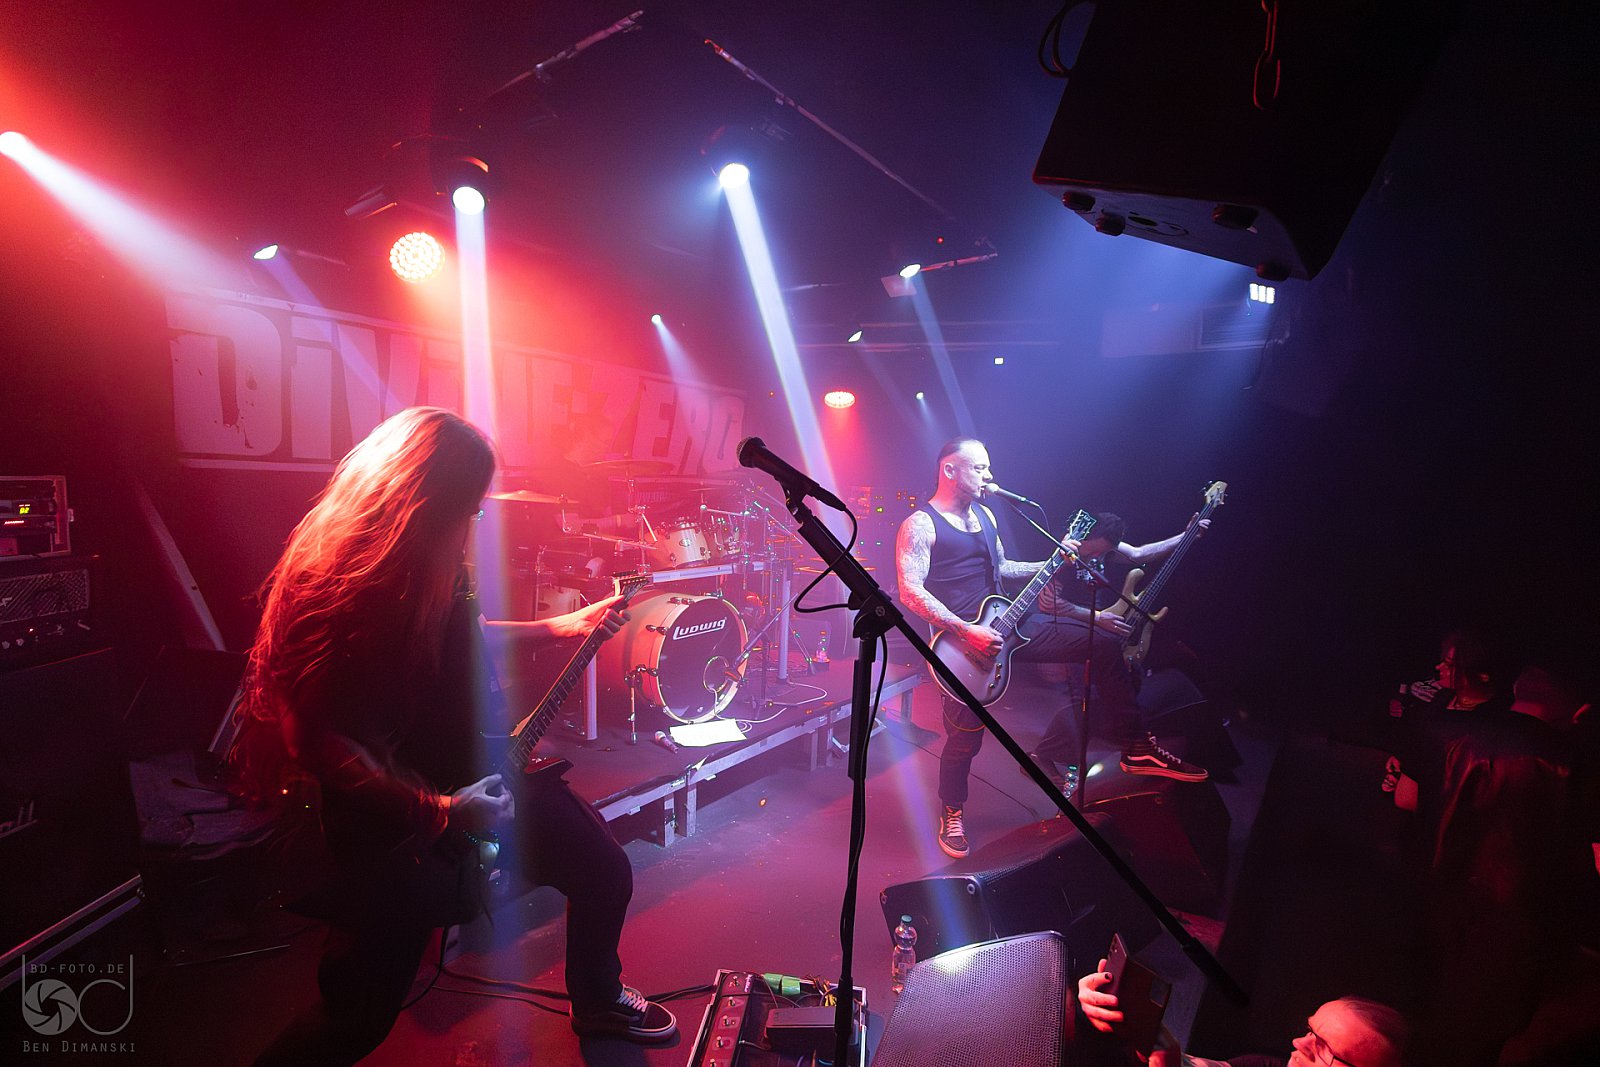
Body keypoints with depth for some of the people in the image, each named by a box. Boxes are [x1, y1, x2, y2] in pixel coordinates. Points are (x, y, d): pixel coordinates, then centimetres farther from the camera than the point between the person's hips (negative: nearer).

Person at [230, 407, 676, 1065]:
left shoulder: (436, 566, -1)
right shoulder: (329, 585, -25)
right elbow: (318, 745, -27)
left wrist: (563, 627, 14)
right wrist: (438, 812, -28)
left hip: (477, 775, 8)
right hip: (390, 809, -7)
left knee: (605, 871, 12)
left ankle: (597, 1002, 40)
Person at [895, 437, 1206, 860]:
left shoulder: (984, 514, 14)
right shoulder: (920, 525, -11)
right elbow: (911, 592, -20)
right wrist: (967, 632, -25)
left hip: (1004, 623, 7)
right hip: (959, 636, -7)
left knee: (1105, 641, 1)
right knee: (966, 735, -9)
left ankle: (1136, 750, 9)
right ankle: (951, 815, 20)